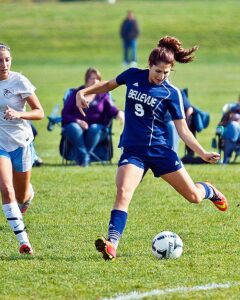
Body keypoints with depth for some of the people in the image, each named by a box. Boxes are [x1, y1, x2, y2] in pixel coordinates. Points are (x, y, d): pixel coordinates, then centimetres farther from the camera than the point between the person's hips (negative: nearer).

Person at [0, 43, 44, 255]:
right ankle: (23, 241, -18)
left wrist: (19, 114, -26)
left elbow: (40, 113, -10)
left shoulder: (19, 81, -12)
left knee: (22, 196, 12)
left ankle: (29, 194, 53)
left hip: (21, 142, -1)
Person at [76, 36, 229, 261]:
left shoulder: (171, 93, -7)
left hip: (160, 149, -1)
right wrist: (84, 92, 8)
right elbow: (109, 85, 21)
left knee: (193, 196, 6)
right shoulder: (133, 76, 0)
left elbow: (182, 129, -5)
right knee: (123, 192, -26)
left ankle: (210, 191, 44)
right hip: (132, 150, 1)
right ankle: (112, 243, -33)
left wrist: (202, 153, -14)